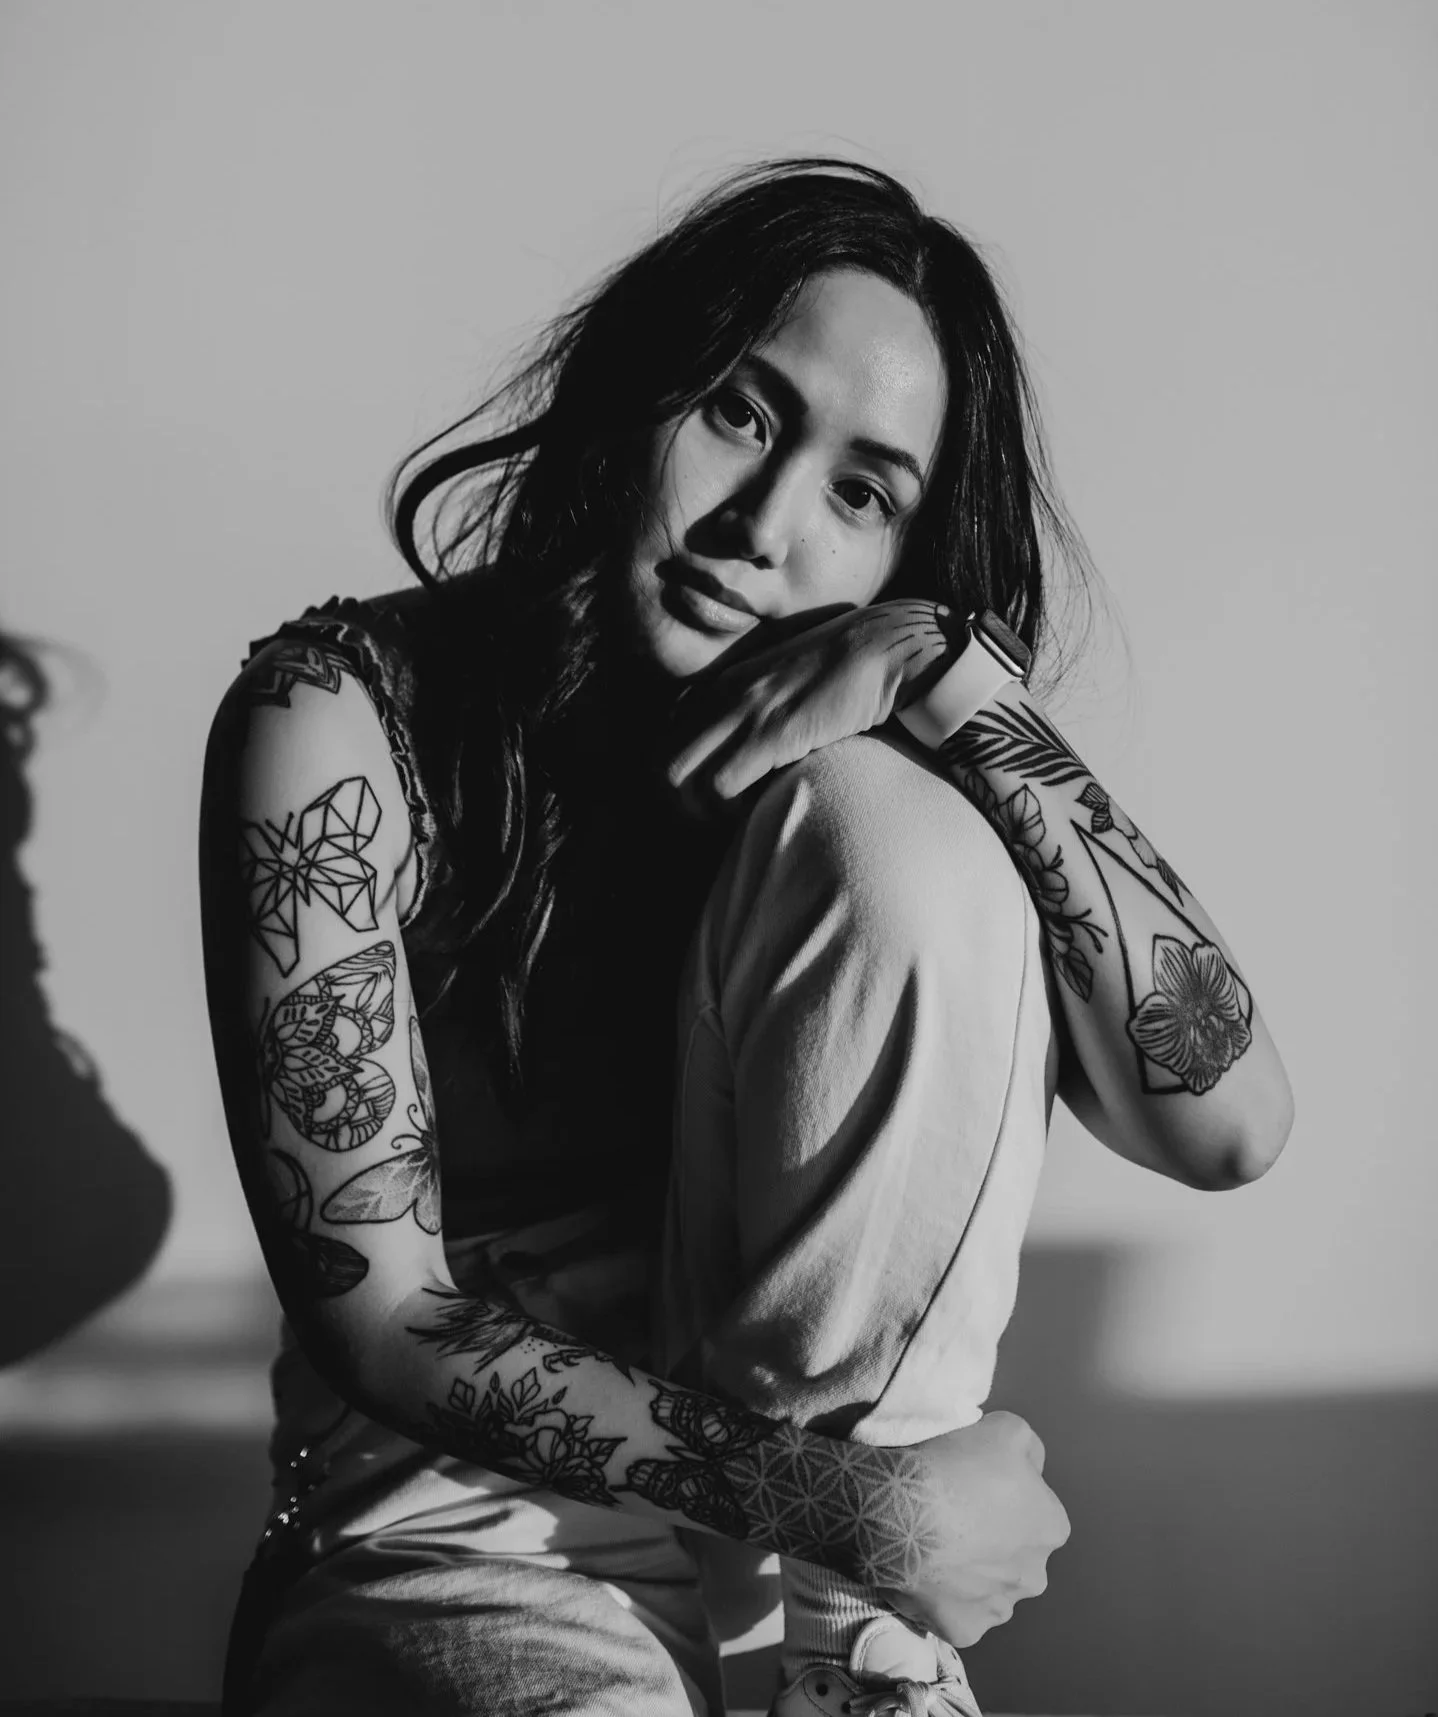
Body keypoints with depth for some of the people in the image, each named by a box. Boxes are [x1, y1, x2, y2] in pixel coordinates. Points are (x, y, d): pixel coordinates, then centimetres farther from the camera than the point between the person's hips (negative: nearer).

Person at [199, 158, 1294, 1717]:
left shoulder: (836, 769, -5)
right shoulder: (345, 713, -15)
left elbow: (1231, 1122, -18)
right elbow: (378, 1319, -16)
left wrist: (958, 681, -24)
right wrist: (840, 1501, -21)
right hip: (469, 1503, -5)